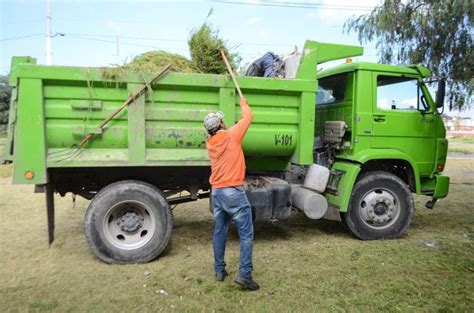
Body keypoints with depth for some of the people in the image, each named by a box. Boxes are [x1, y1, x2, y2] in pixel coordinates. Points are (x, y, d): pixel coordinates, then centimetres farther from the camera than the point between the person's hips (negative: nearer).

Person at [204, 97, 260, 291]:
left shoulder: (210, 143, 8)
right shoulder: (231, 136, -8)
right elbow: (248, 117, 4)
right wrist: (243, 103, 22)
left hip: (216, 192, 7)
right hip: (233, 191, -7)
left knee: (220, 231, 15)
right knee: (246, 233, -1)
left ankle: (219, 271, 22)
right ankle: (244, 274, -5)